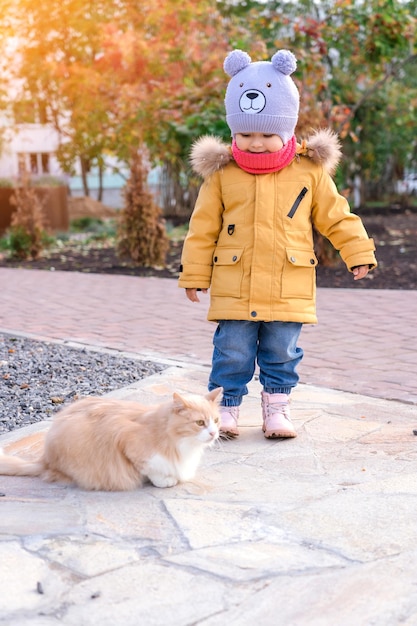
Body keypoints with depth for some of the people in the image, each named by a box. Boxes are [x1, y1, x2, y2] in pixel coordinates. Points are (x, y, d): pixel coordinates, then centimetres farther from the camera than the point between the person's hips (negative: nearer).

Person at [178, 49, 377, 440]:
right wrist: (194, 274, 6)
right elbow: (203, 227, 5)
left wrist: (358, 253, 6)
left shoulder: (310, 170, 2)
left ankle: (276, 409, 25)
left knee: (282, 354, 10)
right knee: (232, 353, 3)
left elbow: (335, 216, 10)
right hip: (234, 288, 0)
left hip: (288, 288, 1)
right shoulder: (221, 172, 1)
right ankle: (225, 409, 18)